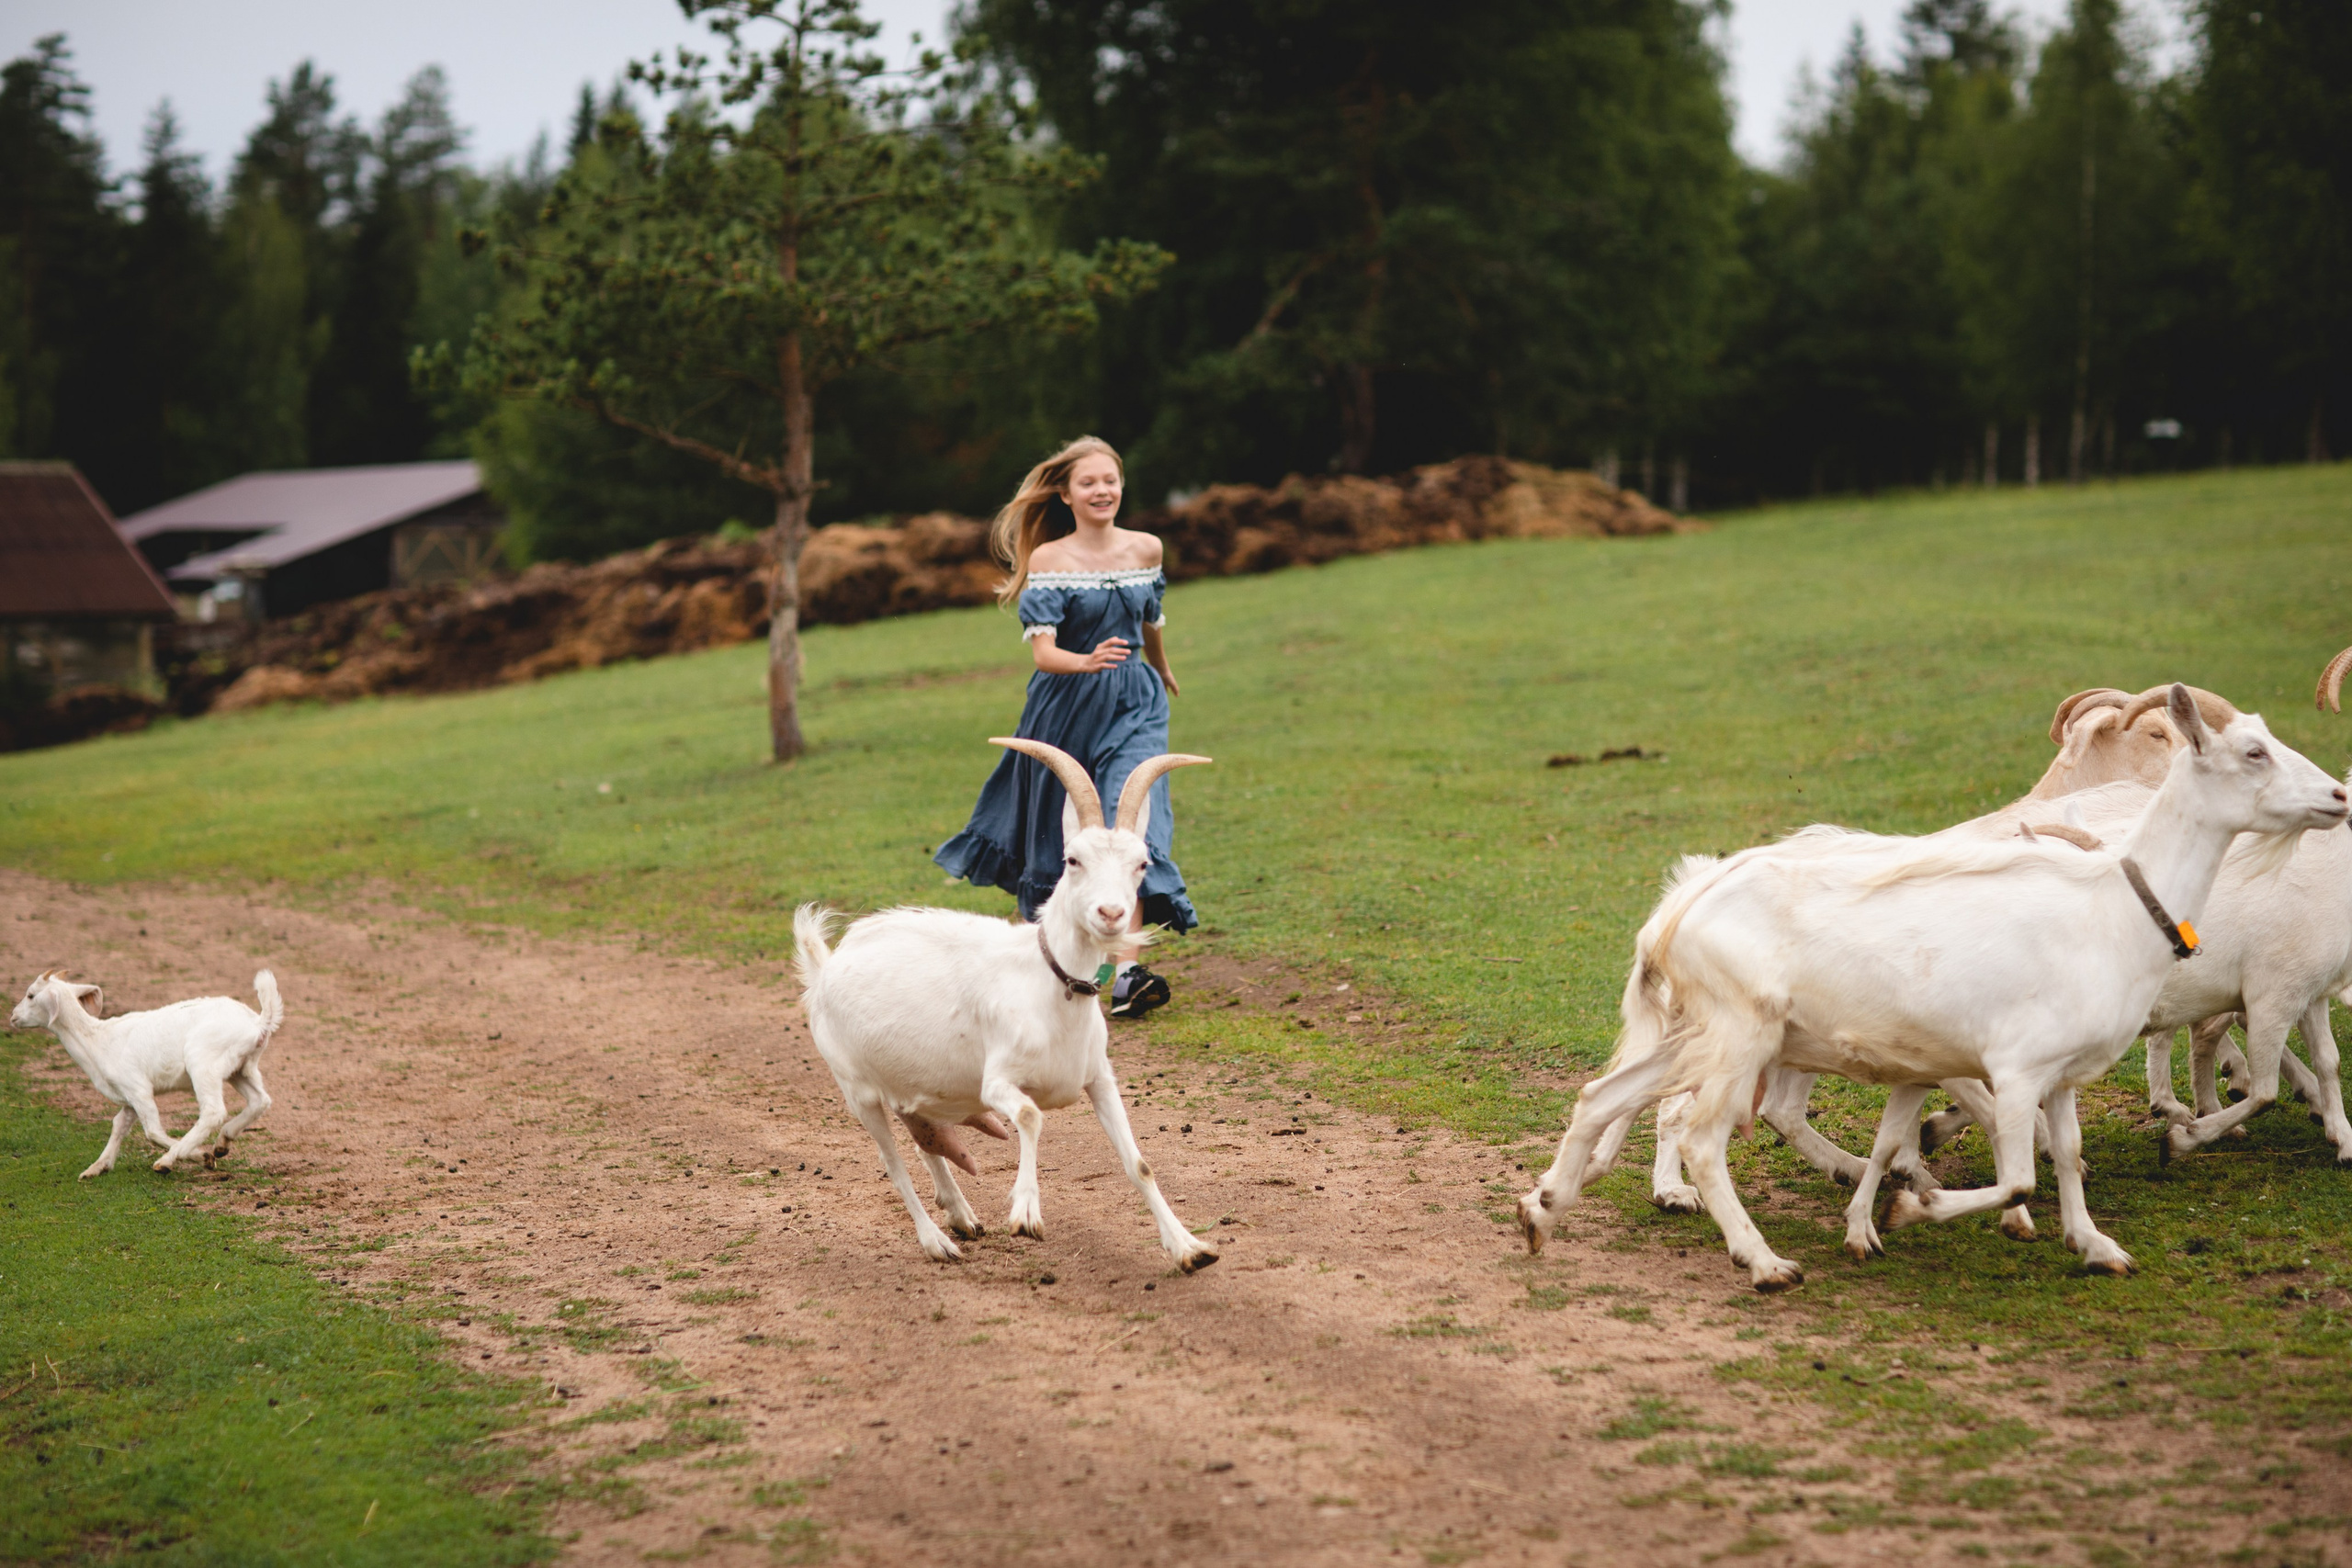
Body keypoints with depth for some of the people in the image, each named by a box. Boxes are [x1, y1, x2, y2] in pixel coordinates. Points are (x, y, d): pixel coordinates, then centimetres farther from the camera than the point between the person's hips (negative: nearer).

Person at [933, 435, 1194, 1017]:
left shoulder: (1146, 549, 2)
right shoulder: (1048, 559, -9)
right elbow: (1042, 650, -18)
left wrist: (1162, 670, 38)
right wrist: (1087, 662, -38)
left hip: (1133, 705, 2)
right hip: (1065, 707, -1)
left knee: (1131, 823, -16)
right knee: (1057, 837, 11)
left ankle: (1126, 974, -24)